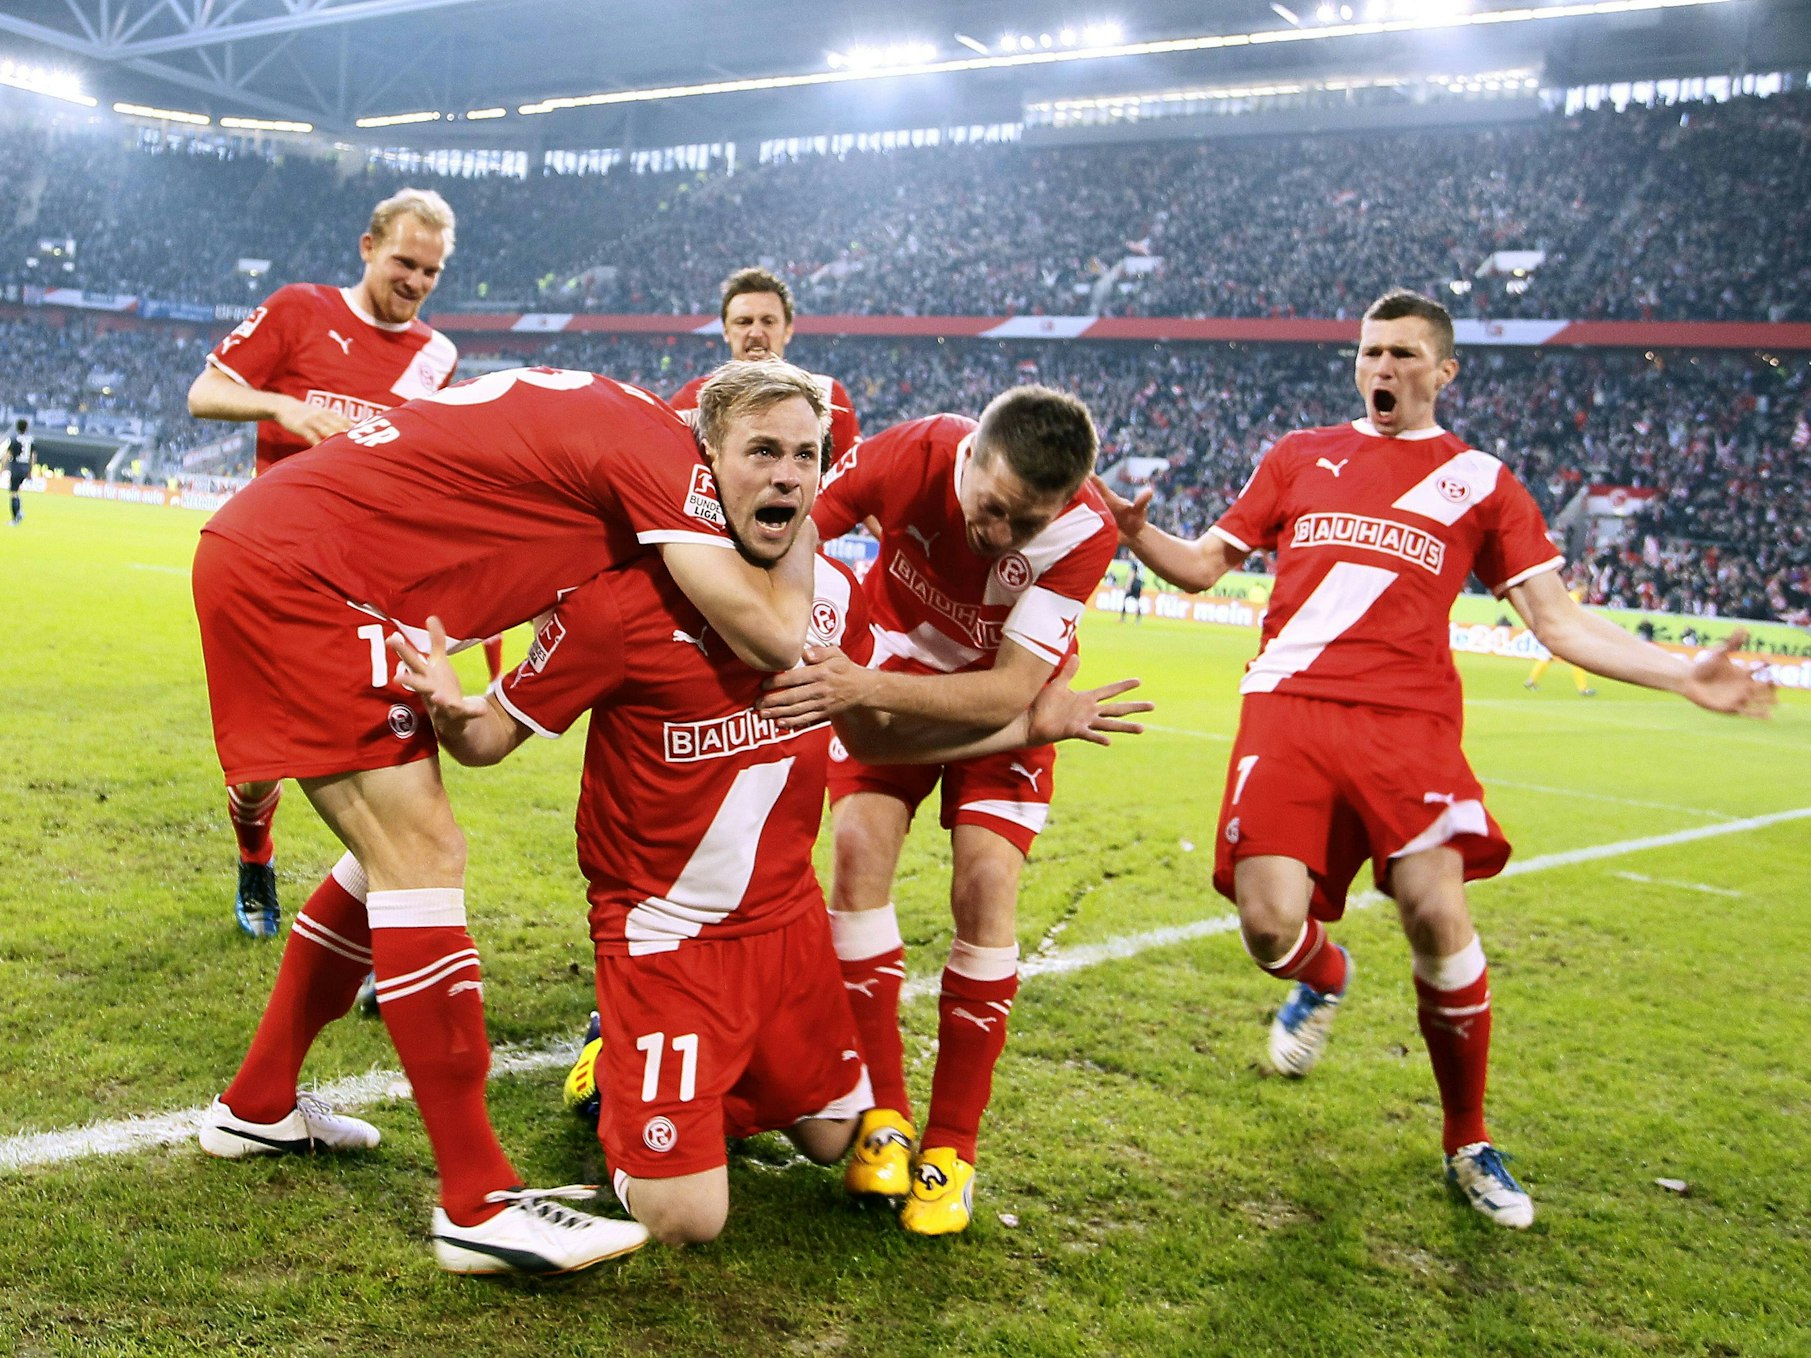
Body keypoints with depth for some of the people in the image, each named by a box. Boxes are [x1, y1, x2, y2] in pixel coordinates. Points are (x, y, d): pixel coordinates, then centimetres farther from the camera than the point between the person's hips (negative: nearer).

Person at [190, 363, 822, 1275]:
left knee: (394, 856, 18)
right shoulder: (660, 448, -14)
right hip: (292, 574, -10)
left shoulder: (603, 416, 14)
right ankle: (478, 1205, -6)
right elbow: (776, 637, -18)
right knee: (423, 859, -10)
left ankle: (257, 1104, 33)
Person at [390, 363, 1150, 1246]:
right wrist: (449, 712, -40)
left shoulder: (835, 594, -3)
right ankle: (616, 1070, 21)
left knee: (838, 1140, 18)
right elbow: (495, 734, -15)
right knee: (686, 1223, -9)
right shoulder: (626, 601, -21)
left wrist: (1031, 725, 9)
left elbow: (868, 735, 13)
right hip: (664, 932, -6)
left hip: (788, 921, 6)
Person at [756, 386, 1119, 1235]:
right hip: (893, 666, 1)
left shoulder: (1085, 534, -32)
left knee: (987, 885, -16)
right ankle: (883, 1111, -4)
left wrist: (867, 690, -47)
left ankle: (951, 1148, -2)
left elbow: (1010, 692, -34)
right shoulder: (911, 457, -30)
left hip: (1001, 701, -1)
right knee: (860, 847, -17)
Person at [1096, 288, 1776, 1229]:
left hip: (1407, 721, -1)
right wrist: (1136, 534, 1)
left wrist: (1684, 677, 1)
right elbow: (1204, 564, 21)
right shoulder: (1300, 456, 19)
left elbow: (1559, 622, 12)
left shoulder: (1480, 481, 15)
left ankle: (1468, 1146, 8)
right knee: (1270, 927, -14)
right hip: (1287, 708, 1)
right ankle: (1322, 978, 30)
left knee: (1436, 913, -18)